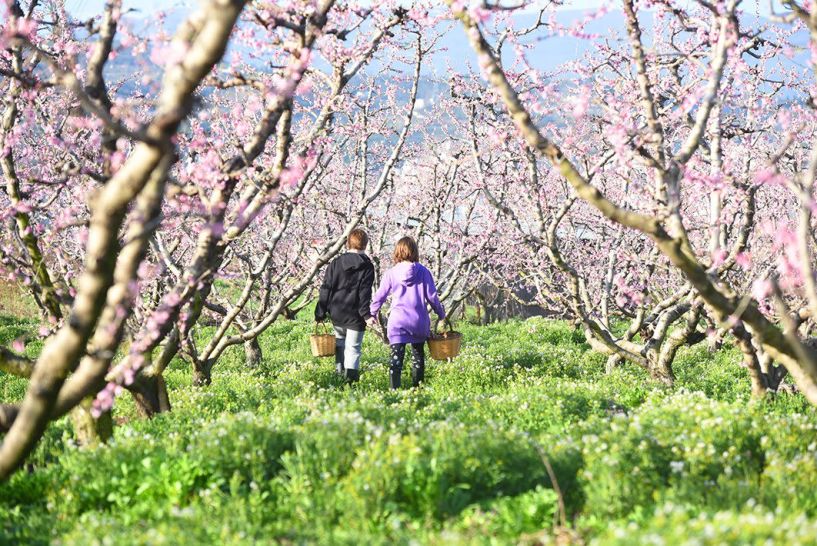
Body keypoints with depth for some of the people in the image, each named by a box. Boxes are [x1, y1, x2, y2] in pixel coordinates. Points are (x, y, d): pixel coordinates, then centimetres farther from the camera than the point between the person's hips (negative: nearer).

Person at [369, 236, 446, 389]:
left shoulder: (391, 273, 0)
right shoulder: (423, 272, 0)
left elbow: (379, 296, 7)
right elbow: (432, 297, 2)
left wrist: (372, 314, 22)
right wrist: (442, 315, 17)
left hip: (397, 321, -1)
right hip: (419, 322, 1)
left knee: (396, 357, -5)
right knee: (418, 356, 16)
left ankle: (394, 389, -18)